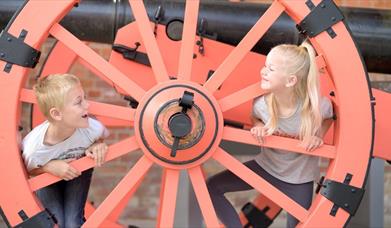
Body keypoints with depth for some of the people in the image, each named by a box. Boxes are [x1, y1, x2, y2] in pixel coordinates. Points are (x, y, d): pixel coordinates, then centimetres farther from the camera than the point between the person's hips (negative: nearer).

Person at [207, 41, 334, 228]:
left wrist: (318, 136, -19)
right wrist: (259, 128, -17)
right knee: (213, 187, -7)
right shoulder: (261, 104, -20)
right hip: (266, 167, 2)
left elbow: (329, 117, -2)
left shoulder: (316, 106, -27)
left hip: (299, 180, -2)